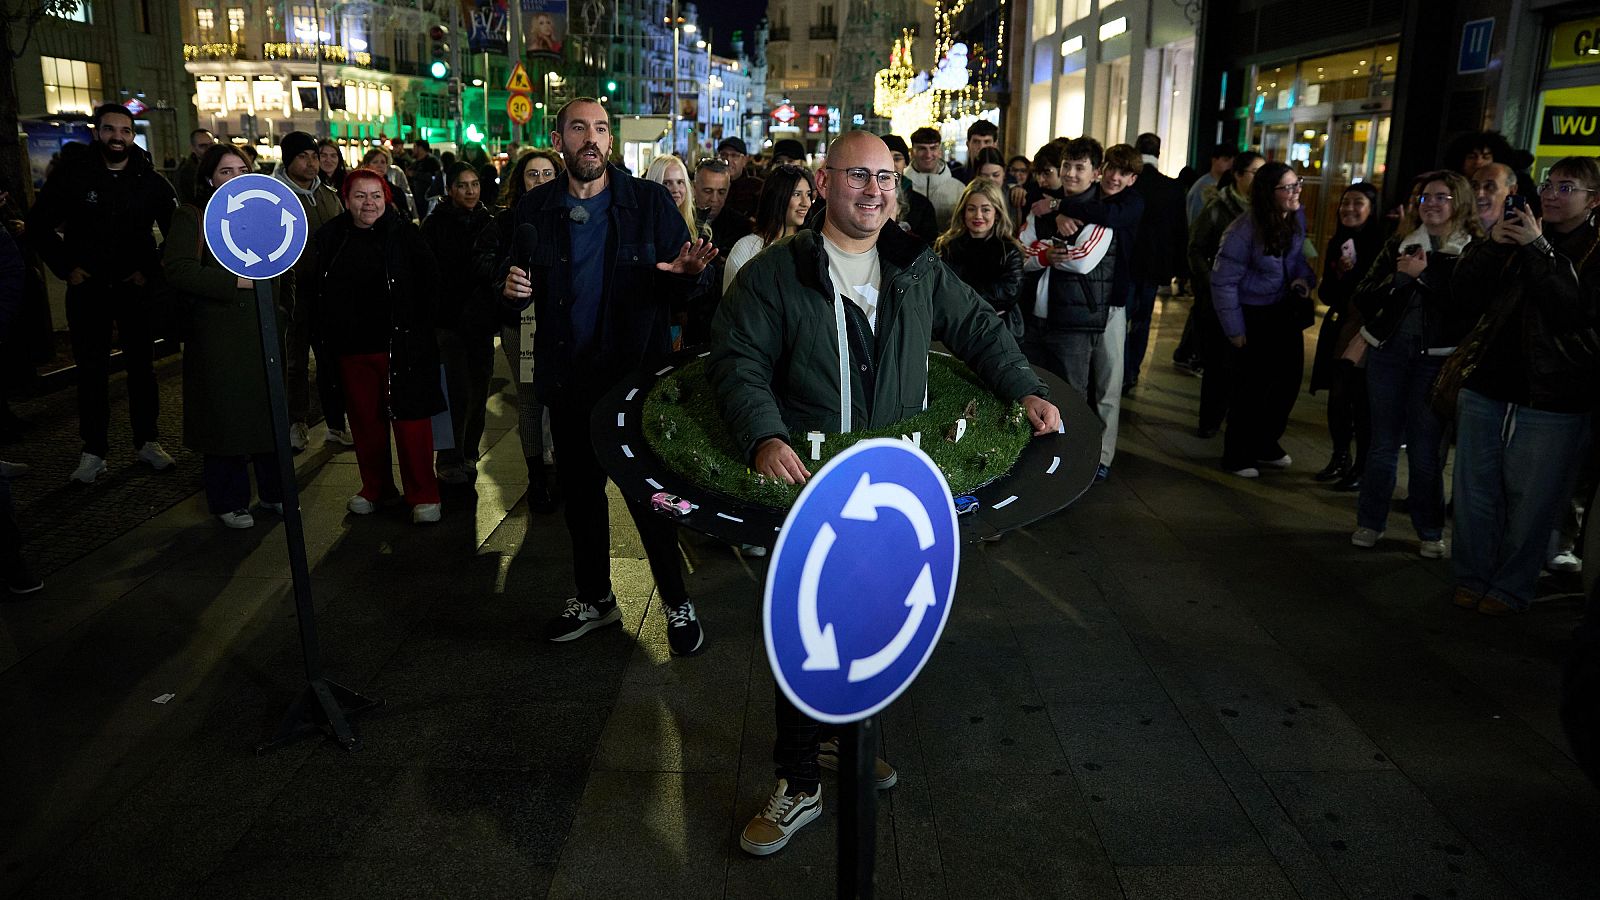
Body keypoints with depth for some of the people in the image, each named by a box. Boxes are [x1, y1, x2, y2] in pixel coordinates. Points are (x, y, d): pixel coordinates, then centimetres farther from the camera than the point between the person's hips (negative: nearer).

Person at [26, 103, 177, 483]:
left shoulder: (150, 180, -2)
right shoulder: (71, 174, -4)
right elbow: (39, 226, 3)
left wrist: (152, 270, -1)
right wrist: (66, 268, -4)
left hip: (134, 286, 1)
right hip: (86, 287, -1)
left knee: (141, 366, 7)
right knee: (91, 371, 4)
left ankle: (148, 441, 18)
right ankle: (94, 451, 11)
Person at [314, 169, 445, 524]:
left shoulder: (404, 235, -5)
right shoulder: (331, 238, 6)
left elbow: (429, 283, -6)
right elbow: (319, 291, 13)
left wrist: (422, 331, -11)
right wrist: (328, 336, 7)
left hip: (400, 345, -4)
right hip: (352, 348, 4)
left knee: (410, 418, -2)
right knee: (365, 419, 13)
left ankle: (423, 495, 7)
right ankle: (375, 488, 28)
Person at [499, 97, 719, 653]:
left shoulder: (649, 202, -4)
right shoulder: (534, 209, 3)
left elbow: (682, 290, -4)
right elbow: (522, 287, 14)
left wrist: (687, 273, -27)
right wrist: (513, 290, -9)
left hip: (636, 375, -3)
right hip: (568, 378, 4)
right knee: (579, 491, 15)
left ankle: (677, 605, 20)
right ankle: (594, 599, 34)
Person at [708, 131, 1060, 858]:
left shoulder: (920, 271, 8)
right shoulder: (775, 273, -7)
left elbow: (979, 330, 17)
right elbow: (738, 361, -13)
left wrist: (1025, 390, 2)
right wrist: (766, 438, -30)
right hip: (806, 481, -4)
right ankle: (799, 782, 16)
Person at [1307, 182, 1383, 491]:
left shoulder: (1382, 243, -9)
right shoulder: (1337, 243, 10)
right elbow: (1326, 295, 9)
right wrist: (1339, 274, -8)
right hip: (1340, 330, 6)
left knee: (1363, 402, -2)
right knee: (1337, 398, 11)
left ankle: (1362, 469, 10)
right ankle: (1340, 458, 27)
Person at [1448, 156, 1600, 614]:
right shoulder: (1520, 235, 11)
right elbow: (1463, 290, 5)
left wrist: (1538, 249, -20)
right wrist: (1492, 243, -10)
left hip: (1552, 401, -4)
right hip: (1486, 387, 4)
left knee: (1530, 500, 5)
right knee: (1474, 490, 10)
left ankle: (1511, 587, 19)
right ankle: (1471, 576, 24)